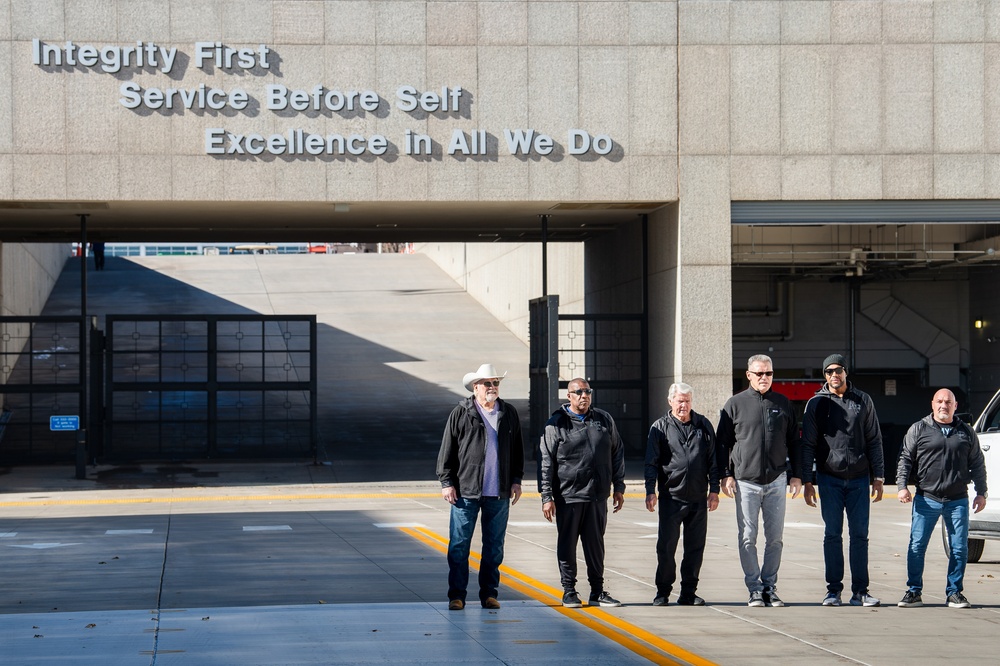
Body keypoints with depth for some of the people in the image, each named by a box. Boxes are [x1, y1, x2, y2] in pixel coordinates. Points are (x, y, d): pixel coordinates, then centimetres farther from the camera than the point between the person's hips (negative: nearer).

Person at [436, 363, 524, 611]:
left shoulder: (509, 414, 11)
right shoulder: (460, 413, 0)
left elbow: (517, 451, 17)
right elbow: (447, 450, 1)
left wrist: (516, 480, 10)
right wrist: (446, 482, -4)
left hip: (499, 493, 3)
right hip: (466, 491, -3)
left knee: (494, 546, 6)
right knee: (459, 544, -3)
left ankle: (489, 593, 15)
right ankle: (457, 595, 3)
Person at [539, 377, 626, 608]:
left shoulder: (604, 420, 9)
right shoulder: (557, 423, -3)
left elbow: (617, 453, 16)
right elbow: (545, 461, -4)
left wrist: (618, 487, 13)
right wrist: (547, 496, -9)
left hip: (598, 495, 3)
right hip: (568, 496, -3)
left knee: (595, 543, 9)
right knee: (567, 544, 5)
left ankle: (598, 591, 17)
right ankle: (569, 591, 14)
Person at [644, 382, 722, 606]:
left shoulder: (703, 425, 10)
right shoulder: (660, 427, 3)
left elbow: (713, 460, 12)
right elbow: (651, 462, 1)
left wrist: (714, 490, 6)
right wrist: (650, 491, -8)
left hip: (698, 498, 2)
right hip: (671, 497, -2)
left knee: (695, 548, 5)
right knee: (666, 546, -2)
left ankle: (688, 592, 13)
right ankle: (663, 592, 8)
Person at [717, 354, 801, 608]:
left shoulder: (783, 404, 10)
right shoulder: (735, 404, 3)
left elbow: (792, 442, 15)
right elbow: (723, 443, 4)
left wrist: (796, 475, 10)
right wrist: (726, 475, -3)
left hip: (776, 481, 2)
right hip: (746, 480, -2)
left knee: (775, 537, 4)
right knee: (748, 537, -2)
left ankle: (770, 587, 13)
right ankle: (754, 589, 4)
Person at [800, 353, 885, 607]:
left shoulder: (863, 401, 7)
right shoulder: (816, 404, 3)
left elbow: (874, 441, 9)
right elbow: (808, 445, 4)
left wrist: (878, 477, 3)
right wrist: (807, 481, -2)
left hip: (859, 479, 1)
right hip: (829, 478, -1)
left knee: (860, 535, 1)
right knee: (833, 534, 1)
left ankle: (860, 591, 4)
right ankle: (834, 589, 6)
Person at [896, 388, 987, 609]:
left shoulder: (966, 433, 11)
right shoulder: (918, 430, 6)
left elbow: (977, 464, 16)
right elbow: (905, 459, 5)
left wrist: (981, 493, 10)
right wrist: (902, 486, -6)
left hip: (958, 501, 2)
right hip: (926, 499, -1)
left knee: (959, 548, 1)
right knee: (917, 546, -4)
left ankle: (954, 592, 12)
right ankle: (914, 591, 5)